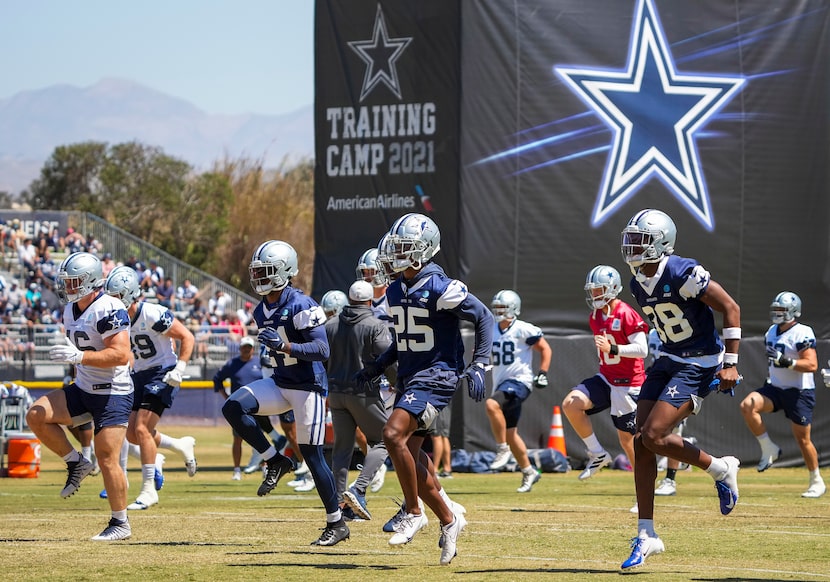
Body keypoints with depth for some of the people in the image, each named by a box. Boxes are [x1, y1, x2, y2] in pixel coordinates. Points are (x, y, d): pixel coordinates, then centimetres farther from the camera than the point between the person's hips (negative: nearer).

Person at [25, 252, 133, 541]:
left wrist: (79, 356, -32)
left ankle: (121, 524, 6)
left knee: (107, 460, -7)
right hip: (83, 390, 8)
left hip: (113, 394, -8)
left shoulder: (108, 309, -19)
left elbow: (121, 355, -26)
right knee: (37, 415, -9)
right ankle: (76, 463, 7)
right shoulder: (71, 311, 10)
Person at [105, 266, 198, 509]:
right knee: (133, 434, 7)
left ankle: (148, 490, -10)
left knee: (142, 429, -16)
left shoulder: (153, 315, -21)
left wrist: (179, 369, -22)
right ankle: (182, 445, 30)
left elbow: (187, 337, -14)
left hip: (162, 373, -8)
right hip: (139, 376, 8)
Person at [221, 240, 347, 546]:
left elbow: (322, 349, -24)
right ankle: (275, 462, -1)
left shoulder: (301, 306, -17)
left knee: (312, 455, -4)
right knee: (233, 407, -15)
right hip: (279, 383, 7)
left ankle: (337, 524, 8)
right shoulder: (262, 310, 9)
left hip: (307, 386, -7)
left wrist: (283, 346, -34)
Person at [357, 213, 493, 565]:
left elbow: (483, 318, -10)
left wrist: (478, 367, -16)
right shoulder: (396, 290, 11)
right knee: (409, 455, 6)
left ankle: (413, 513, -11)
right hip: (409, 377, 9)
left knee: (393, 435, -23)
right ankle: (448, 520, 19)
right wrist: (379, 365, 14)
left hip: (438, 374, -9)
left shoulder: (440, 288, -15)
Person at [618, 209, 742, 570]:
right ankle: (646, 536, 4)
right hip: (669, 361, 8)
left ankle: (719, 469, 7)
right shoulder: (638, 283, 6)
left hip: (700, 365, -8)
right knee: (641, 444, -1)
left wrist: (730, 363, -18)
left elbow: (730, 308, -17)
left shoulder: (682, 273, -21)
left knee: (653, 436, -18)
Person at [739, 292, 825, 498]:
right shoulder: (772, 332, 10)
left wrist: (785, 362, -33)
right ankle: (769, 450, -7)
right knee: (747, 405, -20)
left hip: (799, 392, -7)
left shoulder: (802, 333, -15)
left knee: (803, 439, 0)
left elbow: (812, 365, -25)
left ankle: (817, 482, 18)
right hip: (775, 388, 7)